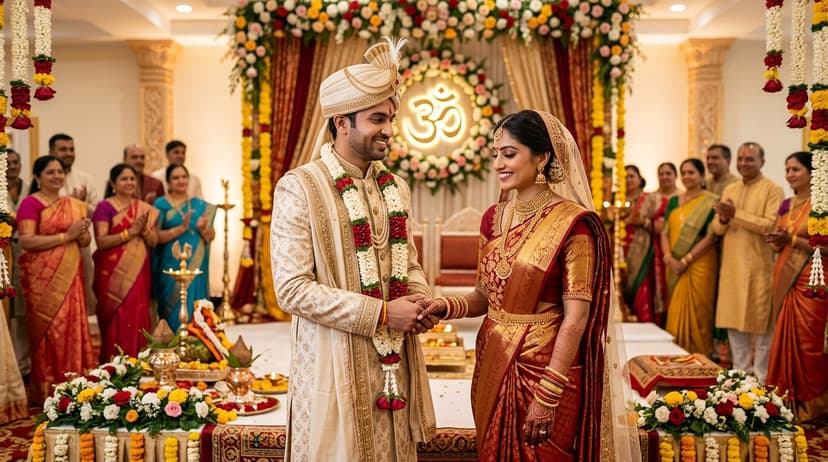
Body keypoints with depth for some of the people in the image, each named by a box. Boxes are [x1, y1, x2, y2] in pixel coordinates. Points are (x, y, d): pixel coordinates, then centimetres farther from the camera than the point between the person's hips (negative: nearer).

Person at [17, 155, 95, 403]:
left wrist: (82, 234, -7)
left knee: (73, 328, 5)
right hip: (43, 278, -6)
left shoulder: (75, 204, 14)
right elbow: (26, 241, -15)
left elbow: (85, 241, 17)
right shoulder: (30, 203, -5)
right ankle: (48, 392, 4)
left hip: (70, 275, 6)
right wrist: (66, 235, -17)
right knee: (48, 330, -4)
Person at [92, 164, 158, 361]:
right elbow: (101, 241, -12)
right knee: (117, 323, -5)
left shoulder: (145, 209, 12)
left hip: (139, 273, 4)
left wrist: (144, 230, -12)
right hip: (113, 274, -4)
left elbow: (154, 242, 8)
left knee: (138, 320, 3)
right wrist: (130, 232, -18)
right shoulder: (105, 207, -2)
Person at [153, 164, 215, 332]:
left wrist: (202, 228, -14)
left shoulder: (200, 205, 11)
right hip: (172, 268, -3)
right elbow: (155, 236, -9)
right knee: (175, 311, -3)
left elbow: (211, 237, 7)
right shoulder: (161, 204, 0)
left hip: (196, 268, 3)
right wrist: (181, 228, -20)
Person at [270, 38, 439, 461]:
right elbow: (292, 289, -17)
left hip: (395, 362, 6)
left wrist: (419, 300, -5)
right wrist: (380, 313, -18)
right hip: (335, 366, -6)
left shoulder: (395, 187, 9)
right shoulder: (299, 187, -11)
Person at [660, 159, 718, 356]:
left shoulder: (711, 201, -5)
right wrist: (669, 258, -8)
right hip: (674, 266, 5)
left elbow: (711, 236, -12)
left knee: (696, 312, -2)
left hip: (699, 265, -5)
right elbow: (665, 232, 9)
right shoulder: (674, 201, 12)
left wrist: (686, 260, -16)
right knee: (676, 312, 7)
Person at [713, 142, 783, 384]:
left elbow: (771, 225, -17)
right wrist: (723, 218, -9)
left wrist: (736, 214, -18)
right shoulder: (729, 190, 15)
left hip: (760, 267, -6)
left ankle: (761, 375, 10)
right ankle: (741, 371, 20)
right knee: (733, 321, 9)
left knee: (760, 323, 1)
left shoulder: (772, 189, -4)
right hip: (732, 266, 6)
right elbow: (717, 228, 13)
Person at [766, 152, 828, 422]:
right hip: (785, 279, 7)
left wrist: (792, 240, -20)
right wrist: (776, 241, -4)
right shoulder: (786, 205, 13)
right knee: (786, 339, 9)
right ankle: (789, 398, 18)